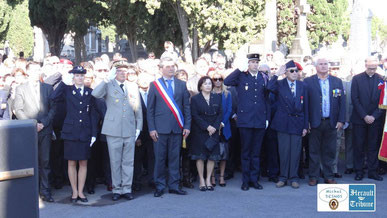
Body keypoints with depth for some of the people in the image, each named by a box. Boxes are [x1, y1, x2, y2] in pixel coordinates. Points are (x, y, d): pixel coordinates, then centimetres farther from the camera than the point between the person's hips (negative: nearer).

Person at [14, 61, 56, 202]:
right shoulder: (21, 89, 7)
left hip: (45, 130, 1)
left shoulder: (48, 88, 12)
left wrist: (43, 123, -7)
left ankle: (45, 190, 7)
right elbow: (18, 110, 0)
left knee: (45, 161, 1)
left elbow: (53, 108, 6)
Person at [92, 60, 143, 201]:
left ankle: (127, 189, 14)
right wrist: (108, 79, -20)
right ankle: (117, 189, 13)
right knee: (115, 162, 4)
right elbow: (95, 94, -18)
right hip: (113, 130, -2)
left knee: (128, 161, 6)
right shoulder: (108, 86, 3)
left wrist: (139, 127, 8)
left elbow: (138, 108, 14)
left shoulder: (133, 87, 12)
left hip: (130, 130, 2)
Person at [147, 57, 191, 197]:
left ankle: (174, 186, 15)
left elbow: (186, 107, 10)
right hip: (160, 127, -2)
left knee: (175, 157, 7)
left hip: (177, 127, 2)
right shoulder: (154, 85, 4)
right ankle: (160, 186, 12)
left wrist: (187, 126, 2)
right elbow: (150, 109, 3)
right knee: (160, 158, 2)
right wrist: (151, 128, -5)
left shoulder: (181, 85, 11)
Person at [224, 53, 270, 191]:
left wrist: (267, 117, 8)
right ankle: (245, 180, 12)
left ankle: (254, 179, 18)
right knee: (246, 151, 4)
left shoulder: (263, 78, 11)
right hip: (245, 120, -3)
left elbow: (266, 99, 13)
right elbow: (227, 82, -17)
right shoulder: (241, 77, 1)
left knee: (256, 152, 9)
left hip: (260, 120, 3)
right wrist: (240, 69, -15)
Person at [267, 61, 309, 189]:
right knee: (284, 151, 3)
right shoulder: (280, 84, 1)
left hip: (297, 123, 2)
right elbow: (269, 88, -22)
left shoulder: (302, 86, 7)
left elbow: (305, 107, 7)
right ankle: (283, 177, 14)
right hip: (283, 123, -1)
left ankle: (293, 178, 13)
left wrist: (305, 125, 3)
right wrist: (277, 75, -18)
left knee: (295, 151, 4)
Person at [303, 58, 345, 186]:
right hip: (315, 122, -2)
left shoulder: (337, 82, 8)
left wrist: (341, 120, 0)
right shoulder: (308, 82, 0)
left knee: (329, 151, 8)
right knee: (314, 151, 4)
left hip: (331, 122, 2)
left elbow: (342, 102, 7)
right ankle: (313, 176, 13)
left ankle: (328, 176, 18)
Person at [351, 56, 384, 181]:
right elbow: (355, 99, -5)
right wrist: (364, 116, -11)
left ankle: (373, 171, 13)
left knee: (374, 146, 5)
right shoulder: (357, 79, 0)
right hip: (359, 119, -1)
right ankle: (359, 171, 10)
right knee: (358, 146, 2)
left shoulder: (381, 80, 4)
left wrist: (374, 116, -8)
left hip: (375, 119, 1)